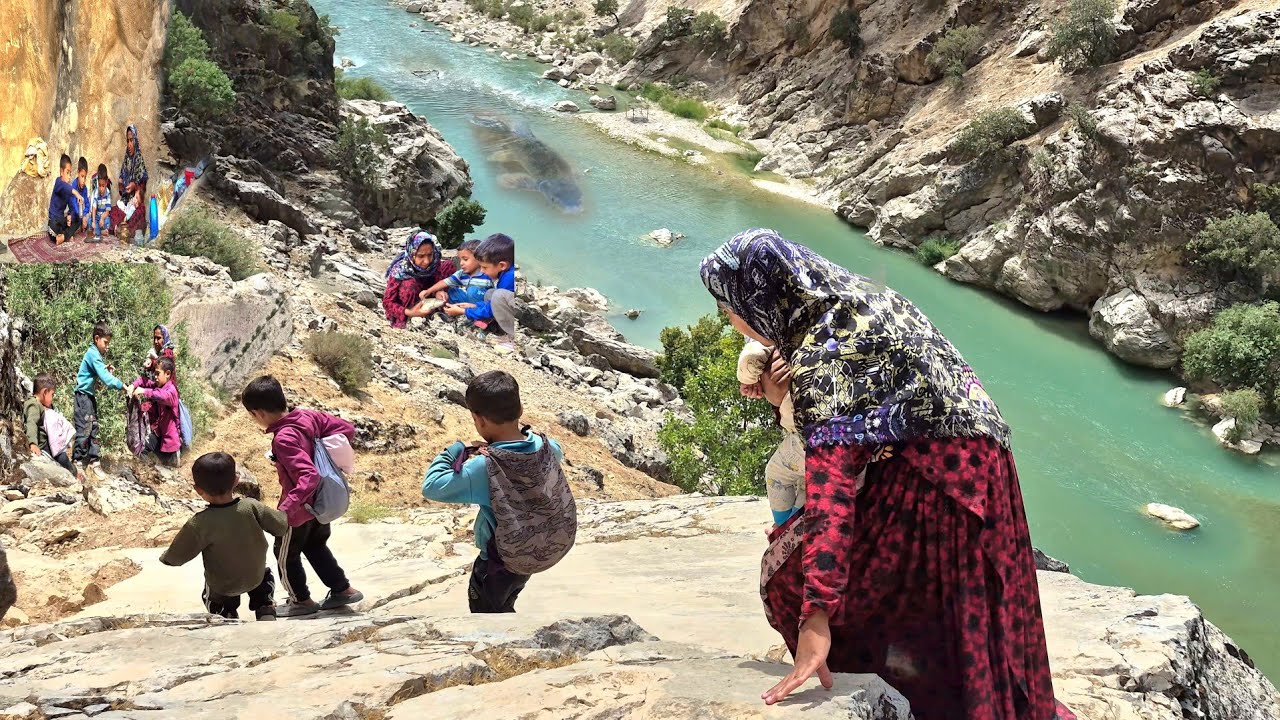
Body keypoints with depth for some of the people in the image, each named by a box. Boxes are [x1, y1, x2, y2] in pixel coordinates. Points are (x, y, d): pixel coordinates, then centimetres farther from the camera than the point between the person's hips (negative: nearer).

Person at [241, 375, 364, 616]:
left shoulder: (284, 439, -32)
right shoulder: (308, 416, -10)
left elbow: (309, 477, -39)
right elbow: (347, 429, -4)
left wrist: (286, 509, -42)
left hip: (300, 509, -8)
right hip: (321, 502, 8)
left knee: (286, 554, 16)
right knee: (316, 546, 28)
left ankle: (302, 600, 31)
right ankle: (343, 589, 33)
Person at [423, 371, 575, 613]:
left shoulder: (483, 468, -32)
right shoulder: (546, 448, -14)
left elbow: (431, 487, -25)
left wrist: (453, 452, -11)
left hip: (502, 562, -6)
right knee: (504, 607, 31)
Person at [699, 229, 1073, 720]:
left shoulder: (819, 357, -21)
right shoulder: (862, 298, 7)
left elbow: (830, 490, -31)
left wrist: (816, 616, -35)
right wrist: (786, 401, 2)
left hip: (931, 487, -9)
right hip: (975, 461, 9)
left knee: (790, 571, 3)